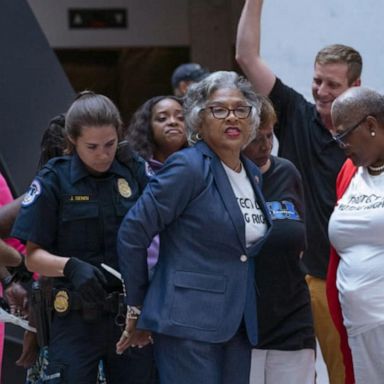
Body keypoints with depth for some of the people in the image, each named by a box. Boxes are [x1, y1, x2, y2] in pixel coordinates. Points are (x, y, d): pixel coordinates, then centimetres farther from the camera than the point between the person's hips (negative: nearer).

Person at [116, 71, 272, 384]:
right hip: (189, 323, -7)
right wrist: (137, 308, 0)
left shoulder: (252, 174, 14)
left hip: (237, 326, 7)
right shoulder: (188, 167, -9)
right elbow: (132, 234, -8)